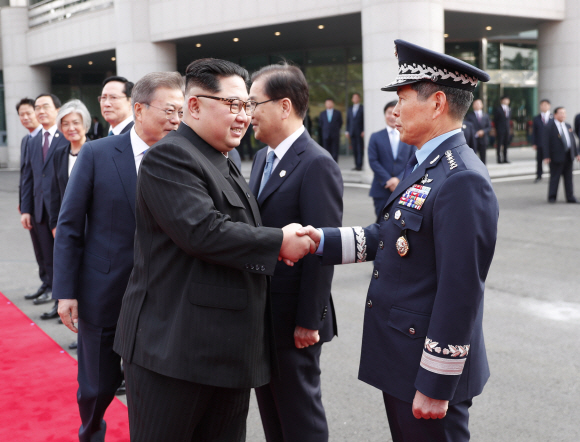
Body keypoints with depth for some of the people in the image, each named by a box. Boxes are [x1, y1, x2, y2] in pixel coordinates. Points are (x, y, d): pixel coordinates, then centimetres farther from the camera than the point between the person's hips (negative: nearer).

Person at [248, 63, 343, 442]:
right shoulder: (263, 158, 11)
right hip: (262, 315, 8)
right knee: (270, 411, 20)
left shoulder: (317, 164, -17)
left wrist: (308, 321, -19)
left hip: (294, 320, -8)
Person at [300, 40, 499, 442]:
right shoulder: (425, 165, 9)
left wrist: (435, 386, -21)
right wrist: (322, 240, 1)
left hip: (428, 365, -9)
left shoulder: (462, 182, -23)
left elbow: (460, 295, -25)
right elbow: (388, 237, 13)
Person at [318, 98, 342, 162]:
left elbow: (340, 123, 12)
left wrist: (336, 129, 8)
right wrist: (323, 132, 8)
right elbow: (320, 124, 14)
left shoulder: (337, 113, 8)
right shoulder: (322, 113, 12)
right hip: (326, 136, 1)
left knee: (335, 151, -5)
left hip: (335, 135, -1)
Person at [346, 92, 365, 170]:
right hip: (352, 132, 5)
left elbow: (364, 120, -3)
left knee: (360, 149, -7)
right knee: (354, 149, 3)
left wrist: (363, 131, -10)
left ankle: (359, 165, -8)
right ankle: (356, 165, 5)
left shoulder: (362, 108, 1)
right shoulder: (349, 109, 18)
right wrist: (347, 131, 10)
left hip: (360, 132, -5)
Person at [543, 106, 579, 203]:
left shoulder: (568, 126, 15)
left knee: (568, 177, 8)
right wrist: (547, 157, -14)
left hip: (569, 155, 6)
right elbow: (546, 142, -8)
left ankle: (570, 197, 13)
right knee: (555, 177, -2)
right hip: (556, 156, -6)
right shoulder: (549, 127, -5)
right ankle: (552, 197, 8)